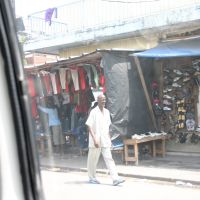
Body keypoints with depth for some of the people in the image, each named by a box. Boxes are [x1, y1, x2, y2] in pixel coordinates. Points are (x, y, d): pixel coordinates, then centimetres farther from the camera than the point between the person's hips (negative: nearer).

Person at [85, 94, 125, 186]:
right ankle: (92, 178, 23)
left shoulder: (107, 112, 10)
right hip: (96, 140, -5)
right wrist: (94, 139, -22)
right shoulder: (93, 112, -9)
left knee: (109, 158, -4)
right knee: (93, 159, 7)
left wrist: (109, 139, 17)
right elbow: (89, 126, -14)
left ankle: (115, 179, -11)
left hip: (105, 140, 5)